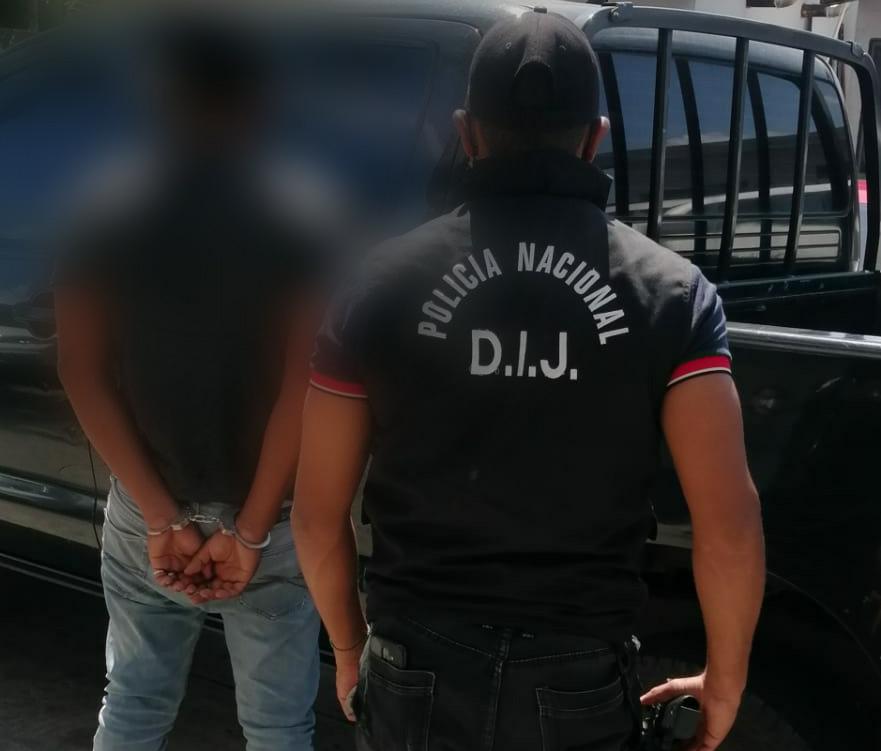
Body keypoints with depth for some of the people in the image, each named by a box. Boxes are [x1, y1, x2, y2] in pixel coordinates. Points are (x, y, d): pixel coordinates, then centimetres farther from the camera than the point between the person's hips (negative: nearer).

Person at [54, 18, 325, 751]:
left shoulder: (105, 220, -4)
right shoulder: (295, 226, -11)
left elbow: (84, 377, -7)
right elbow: (302, 387, -16)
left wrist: (160, 518, -8)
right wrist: (250, 531, -11)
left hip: (144, 517, 3)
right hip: (267, 522, -2)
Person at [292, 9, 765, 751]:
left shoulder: (381, 283, -6)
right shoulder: (669, 292, -7)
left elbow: (318, 516, -1)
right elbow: (730, 527, -11)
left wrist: (351, 647, 15)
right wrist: (725, 679, 5)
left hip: (419, 679, 0)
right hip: (580, 683, 0)